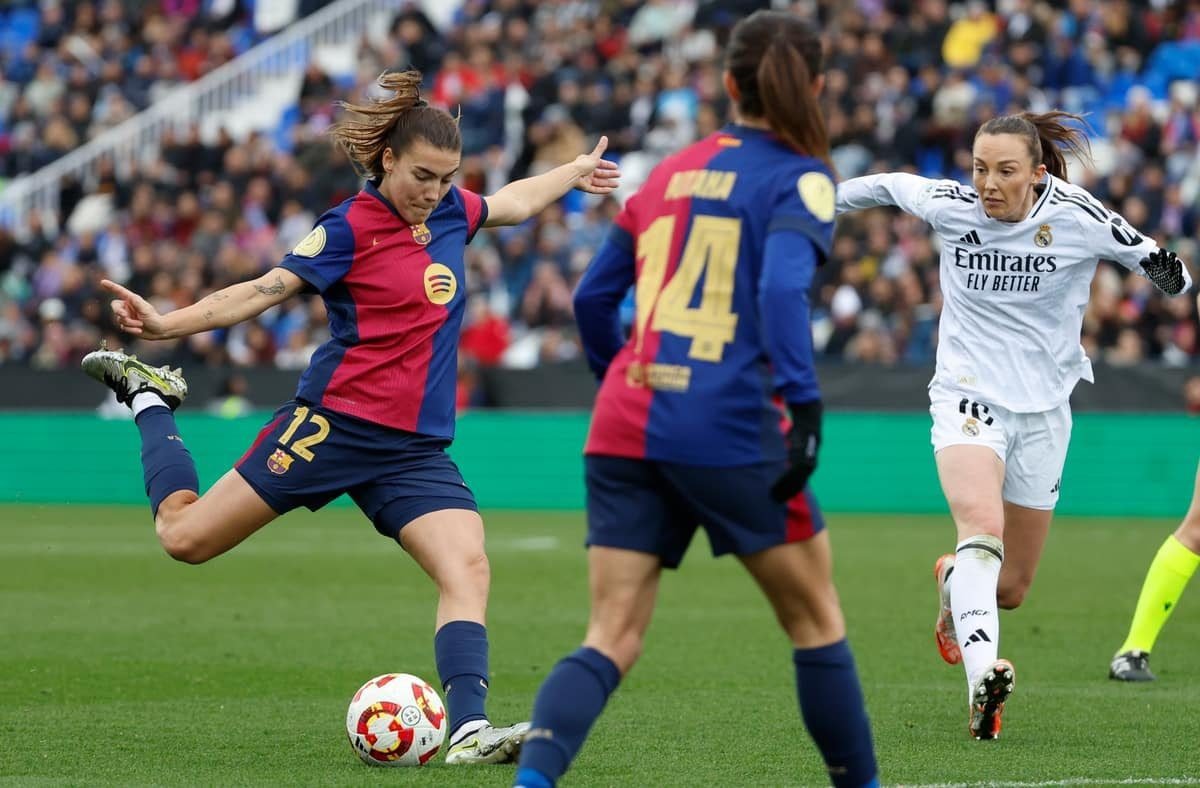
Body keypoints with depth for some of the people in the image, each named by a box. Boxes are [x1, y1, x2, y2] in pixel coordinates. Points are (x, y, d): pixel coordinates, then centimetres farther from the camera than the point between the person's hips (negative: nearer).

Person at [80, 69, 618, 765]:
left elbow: (513, 203, 32)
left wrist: (577, 172, 46)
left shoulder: (451, 211, 10)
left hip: (417, 448, 5)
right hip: (334, 423, -5)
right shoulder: (352, 226, -8)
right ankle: (151, 399, 26)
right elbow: (266, 291, -11)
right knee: (187, 537, 1)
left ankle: (469, 730, -26)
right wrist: (166, 323, -23)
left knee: (469, 570, -19)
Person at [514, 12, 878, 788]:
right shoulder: (800, 180, -1)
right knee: (816, 621, 14)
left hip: (626, 428, 5)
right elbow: (781, 289, -19)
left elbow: (593, 296, 20)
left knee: (611, 639, 0)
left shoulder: (670, 172, 17)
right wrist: (805, 404, -26)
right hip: (728, 432, -5)